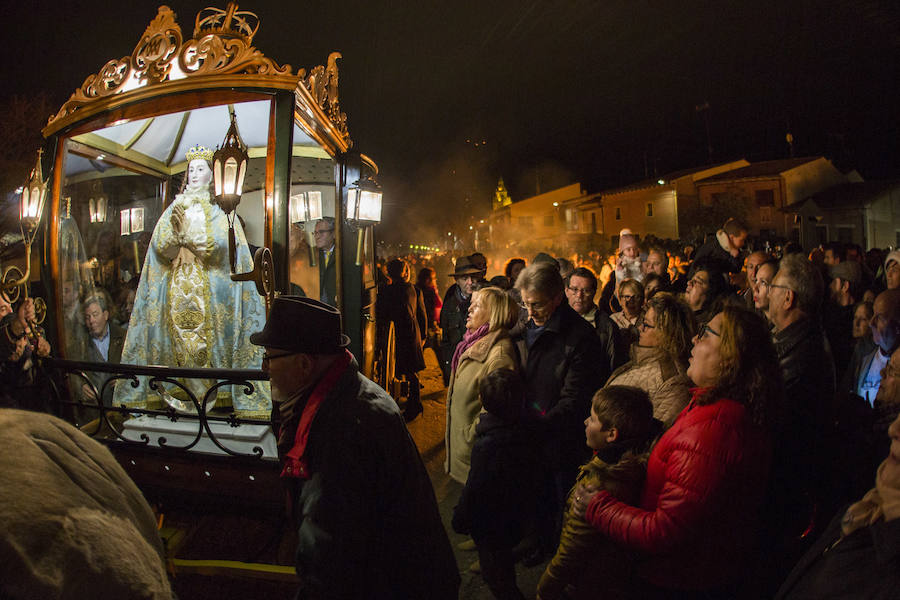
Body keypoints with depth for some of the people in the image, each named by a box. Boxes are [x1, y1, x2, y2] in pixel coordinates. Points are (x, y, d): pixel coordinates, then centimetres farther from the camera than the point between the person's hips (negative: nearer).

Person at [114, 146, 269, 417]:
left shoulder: (220, 210, 8)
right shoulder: (175, 208, 17)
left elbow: (219, 245, -8)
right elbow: (161, 247, 8)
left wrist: (187, 230, -9)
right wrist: (177, 229, -10)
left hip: (210, 290, -3)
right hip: (177, 288, 3)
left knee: (205, 338, -9)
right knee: (180, 335, -4)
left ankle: (207, 394, -4)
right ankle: (182, 394, 3)